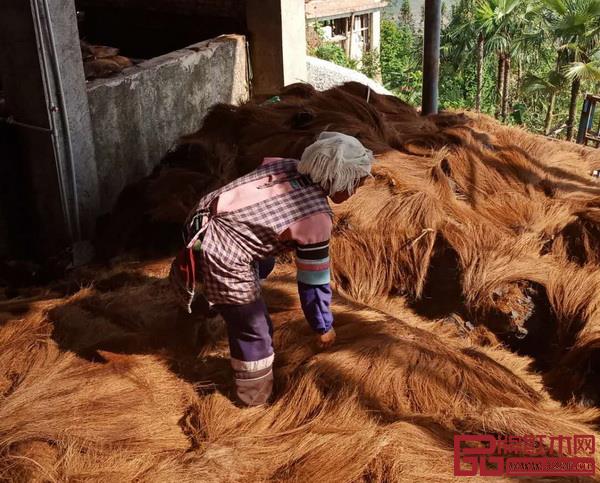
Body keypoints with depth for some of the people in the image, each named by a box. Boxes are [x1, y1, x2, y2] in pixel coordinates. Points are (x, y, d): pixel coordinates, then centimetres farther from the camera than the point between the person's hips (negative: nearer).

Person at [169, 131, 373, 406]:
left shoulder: (288, 166, -1)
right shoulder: (316, 218, -20)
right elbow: (314, 281, -12)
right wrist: (323, 327, 4)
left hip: (203, 225, 9)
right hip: (220, 260, -9)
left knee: (262, 265, 35)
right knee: (254, 329, 7)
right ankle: (256, 397, 27)